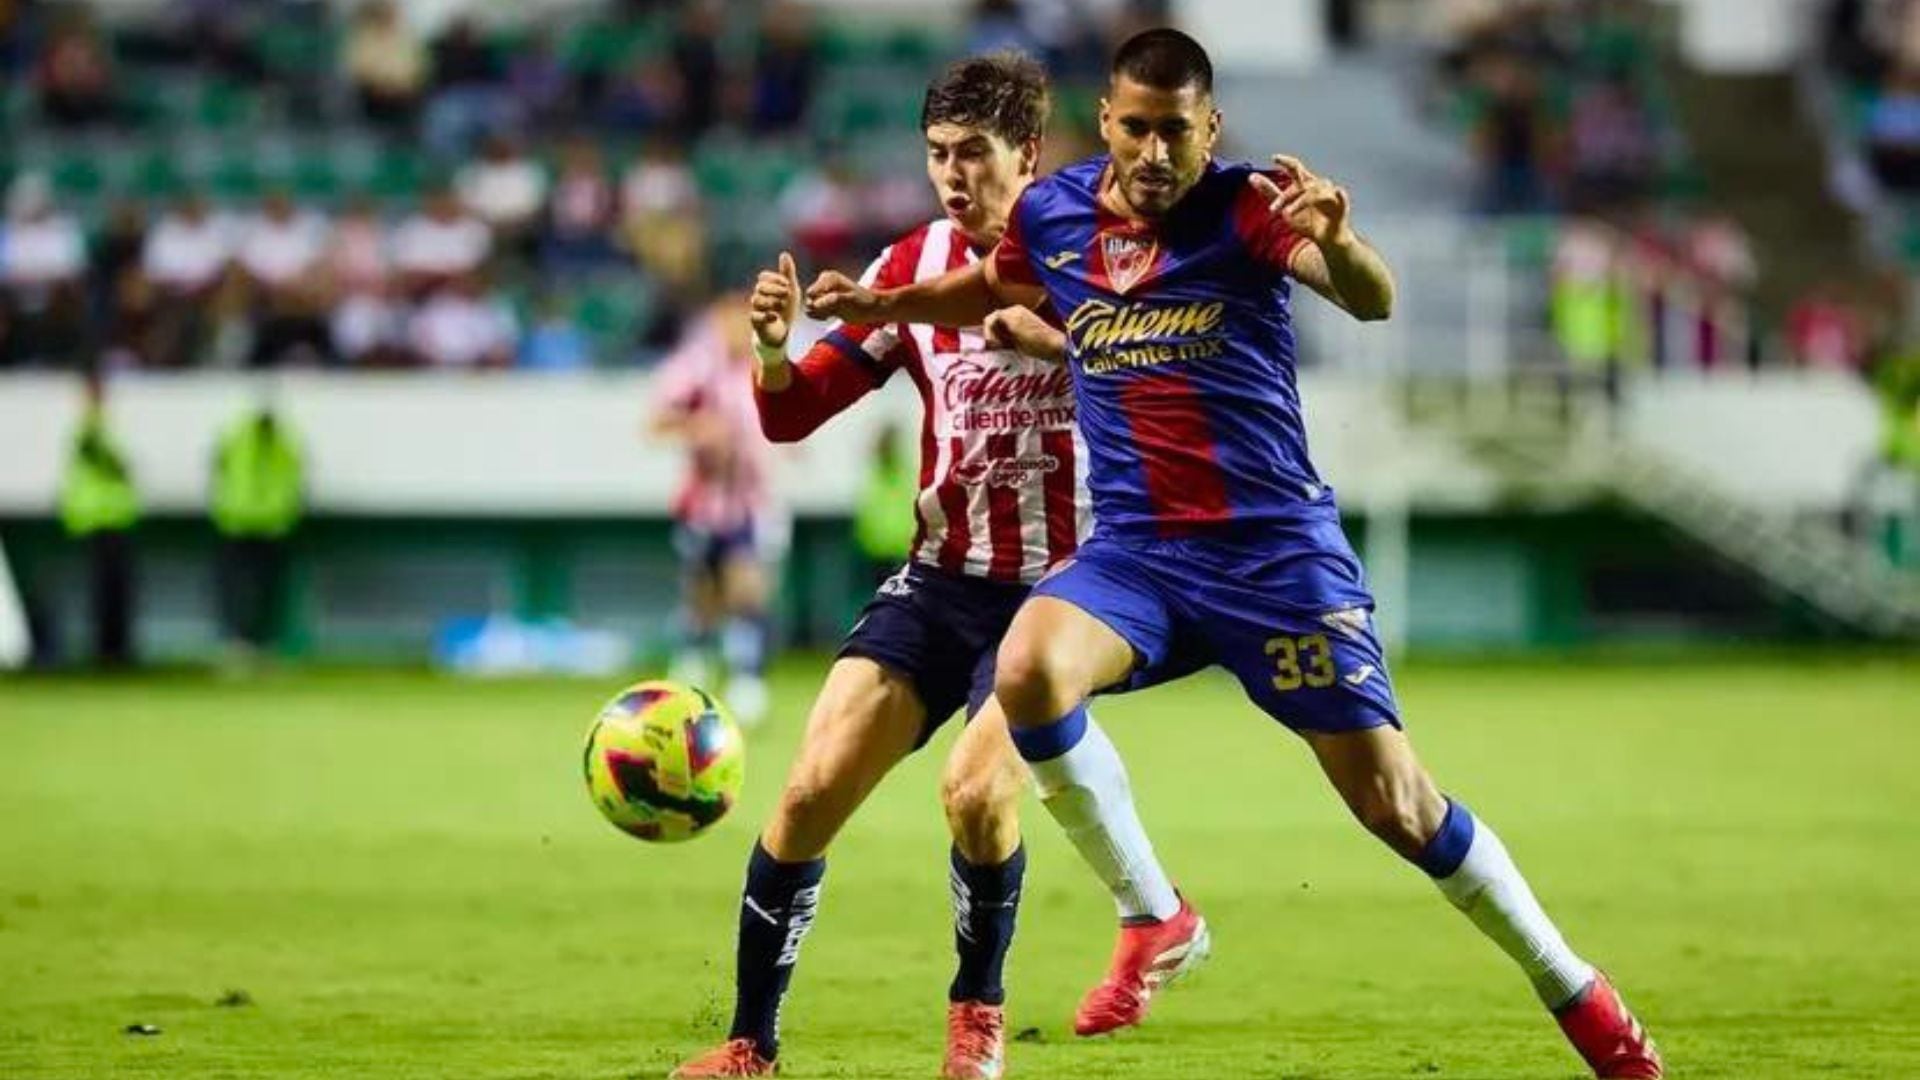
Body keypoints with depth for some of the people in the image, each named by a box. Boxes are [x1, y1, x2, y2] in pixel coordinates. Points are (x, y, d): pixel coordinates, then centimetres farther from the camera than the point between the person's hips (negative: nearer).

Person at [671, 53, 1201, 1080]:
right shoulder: (913, 267, 3)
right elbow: (790, 415, 4)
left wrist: (1052, 335, -28)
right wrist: (774, 350, -19)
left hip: (1058, 585, -4)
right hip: (939, 580, 4)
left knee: (975, 786, -23)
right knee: (812, 790, -8)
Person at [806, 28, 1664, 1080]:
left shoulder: (1246, 206, -12)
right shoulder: (1051, 214, 2)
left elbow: (1372, 302, -29)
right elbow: (987, 289, 26)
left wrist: (1336, 243, -49)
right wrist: (879, 304, 14)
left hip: (1277, 549, -3)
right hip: (1134, 548, 3)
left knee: (1393, 801, -4)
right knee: (1027, 670, -28)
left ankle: (1575, 994, 15)